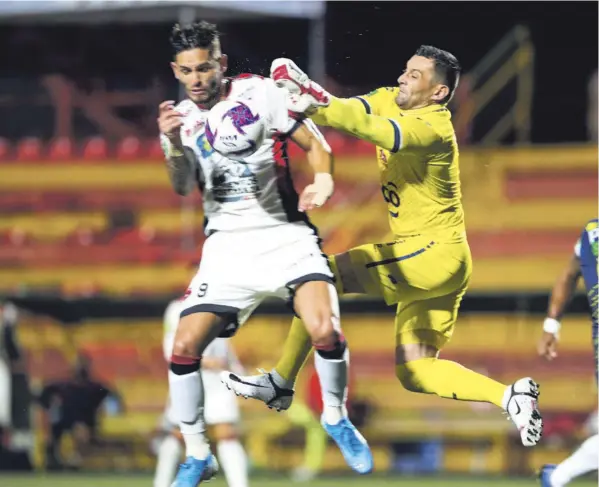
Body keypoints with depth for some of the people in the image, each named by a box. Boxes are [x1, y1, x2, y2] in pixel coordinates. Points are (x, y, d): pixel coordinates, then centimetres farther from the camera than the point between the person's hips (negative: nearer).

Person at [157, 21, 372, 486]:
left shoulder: (259, 93, -5)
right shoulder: (180, 118, 3)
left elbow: (315, 143, -1)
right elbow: (182, 187, -12)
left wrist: (323, 179, -22)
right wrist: (175, 146, -32)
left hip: (285, 235, -3)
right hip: (227, 244, 3)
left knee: (325, 331, -24)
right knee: (184, 348, -10)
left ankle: (336, 417, 6)